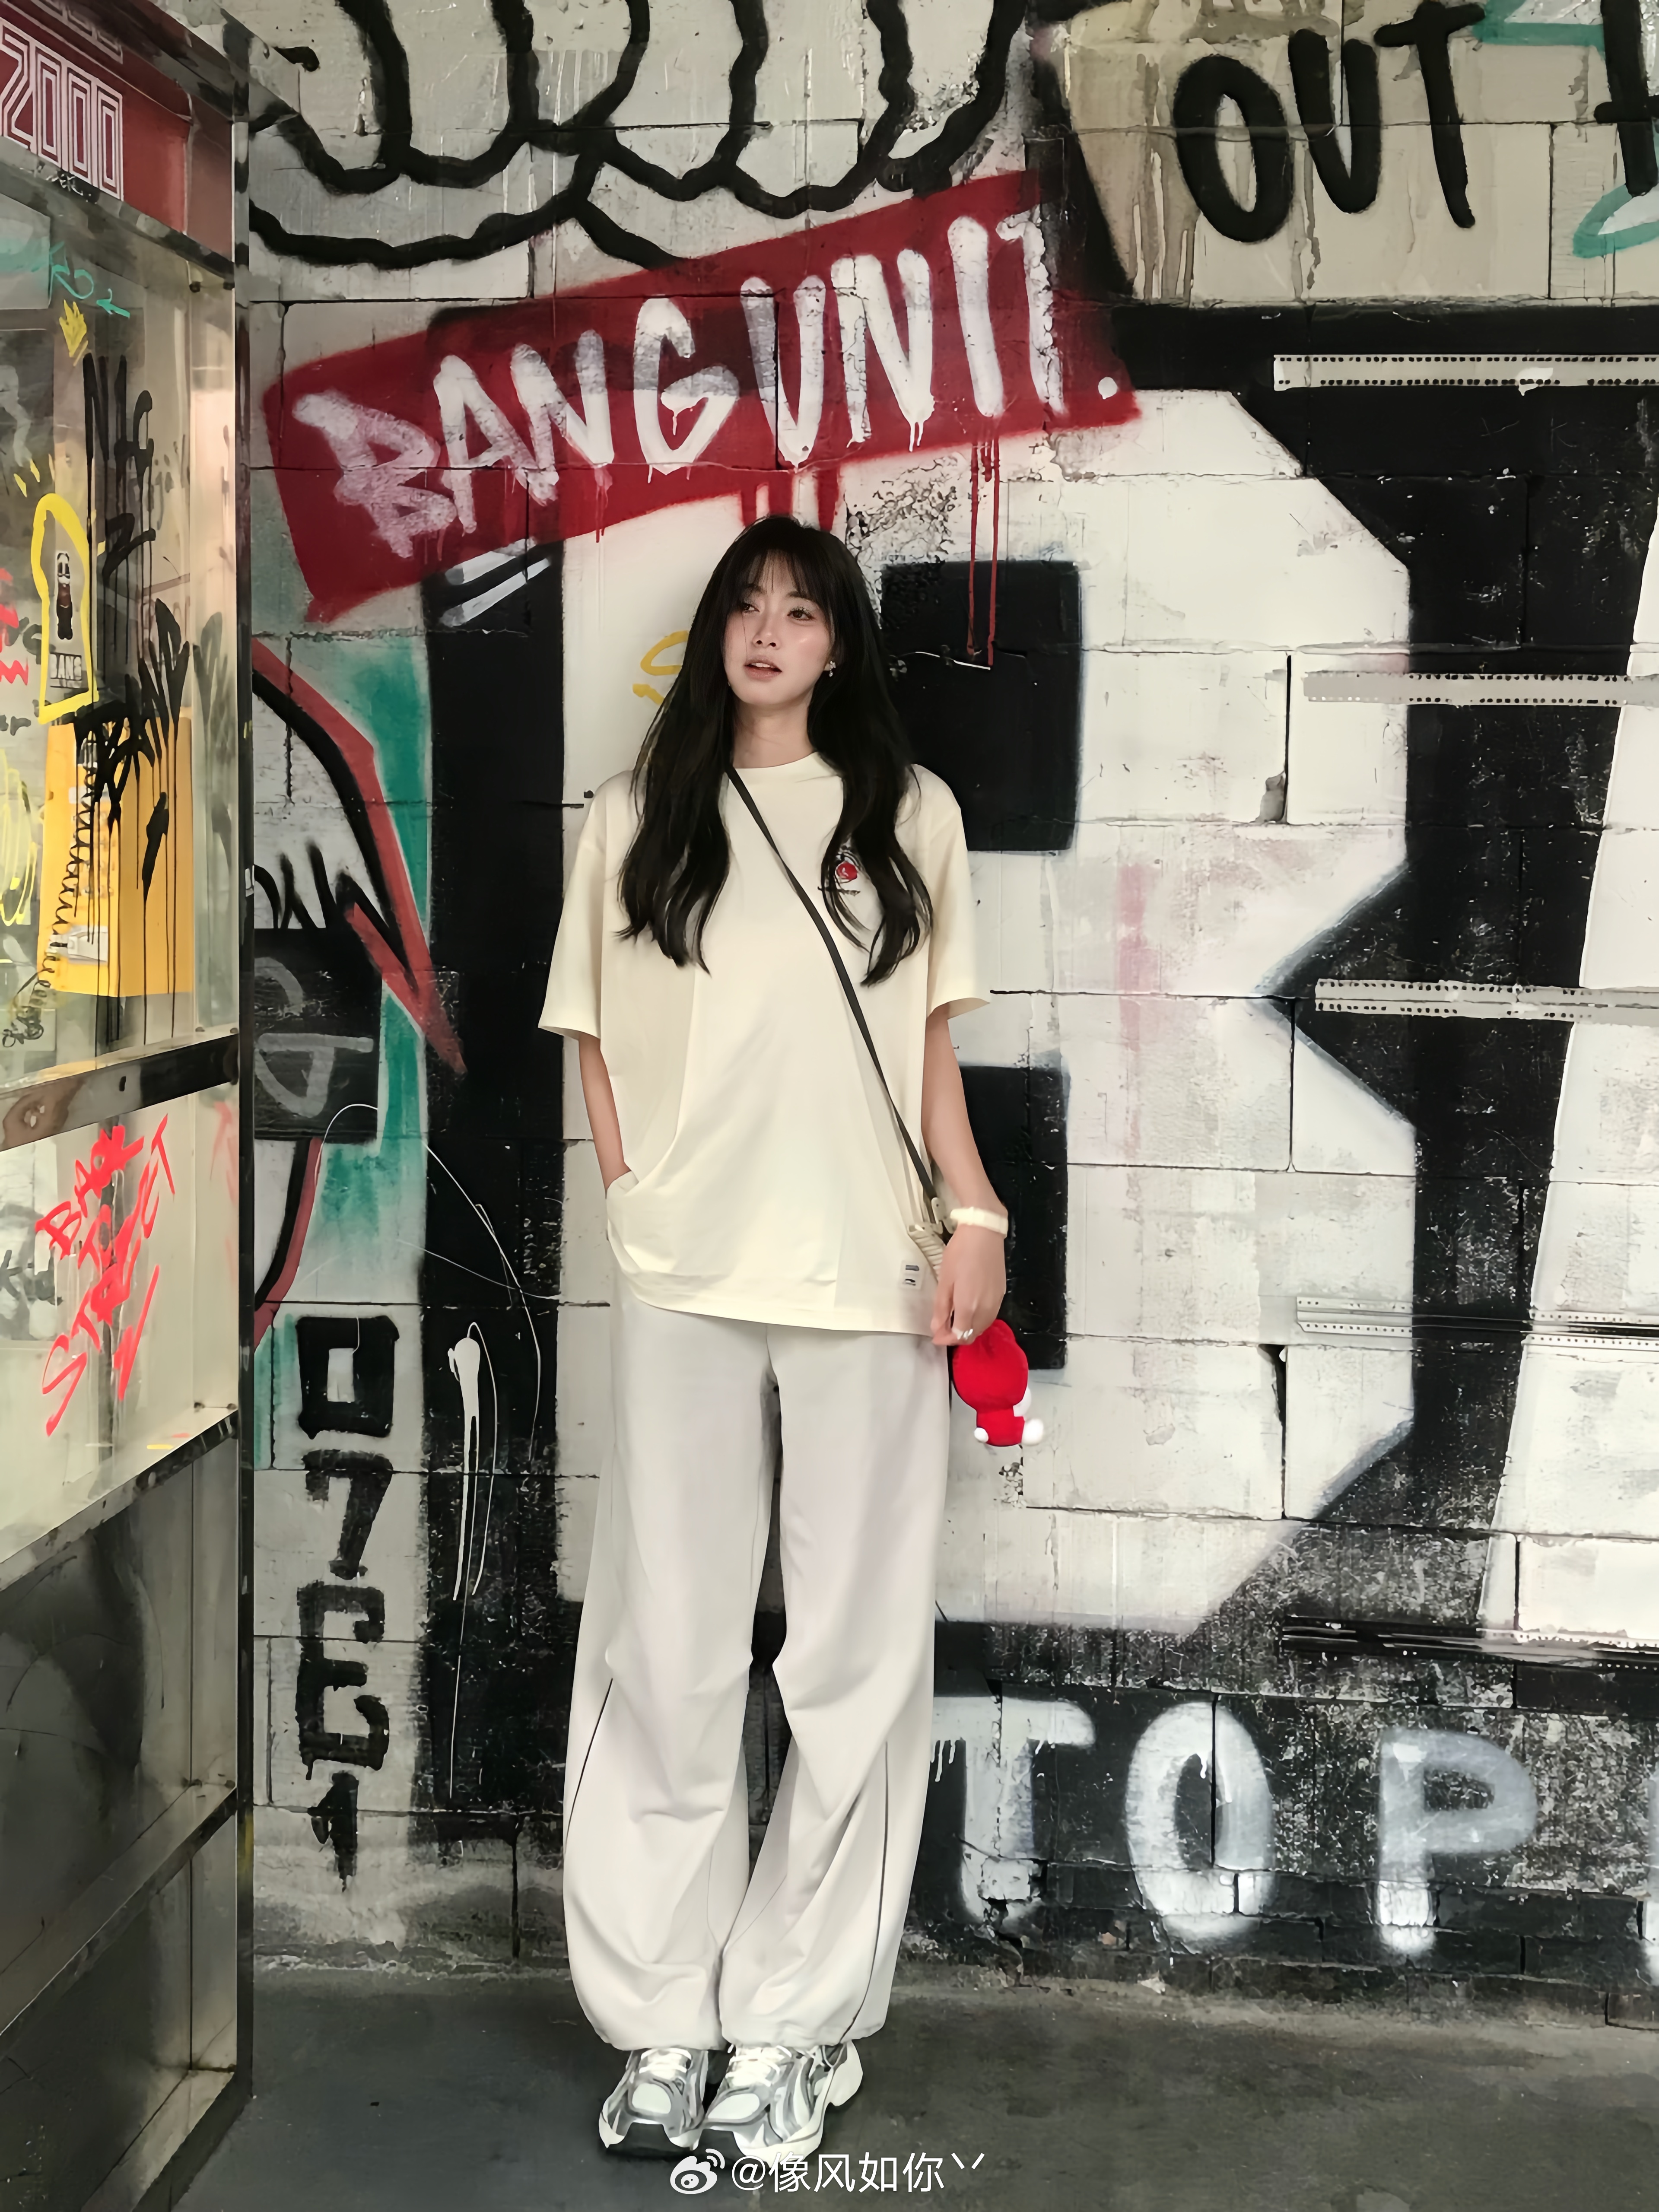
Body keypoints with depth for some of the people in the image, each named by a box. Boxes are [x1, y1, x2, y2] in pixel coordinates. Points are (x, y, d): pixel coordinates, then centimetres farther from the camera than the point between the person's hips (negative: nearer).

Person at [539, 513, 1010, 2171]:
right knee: (668, 1649, 3)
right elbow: (596, 1038, 11)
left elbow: (930, 1041, 11)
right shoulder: (639, 819, 11)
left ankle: (790, 2025, 14)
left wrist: (974, 1216, -1)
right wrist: (638, 1206, -2)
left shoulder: (908, 816, 11)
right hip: (685, 1285, 0)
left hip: (868, 1282, 0)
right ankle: (662, 2022, 14)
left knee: (856, 1653, 2)